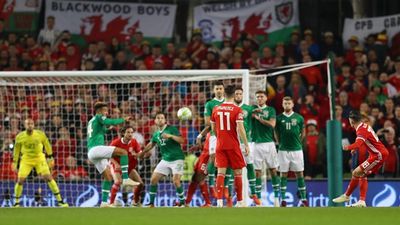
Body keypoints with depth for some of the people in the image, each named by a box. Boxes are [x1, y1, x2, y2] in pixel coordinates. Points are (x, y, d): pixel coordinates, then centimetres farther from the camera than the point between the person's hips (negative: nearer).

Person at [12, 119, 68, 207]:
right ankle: (16, 202, 11)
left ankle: (60, 201, -4)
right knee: (20, 180, -9)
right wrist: (14, 162, 8)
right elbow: (16, 150, 5)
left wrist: (50, 158, 7)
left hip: (39, 158, -1)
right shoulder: (19, 137, -12)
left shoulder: (40, 134, -14)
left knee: (48, 178, -10)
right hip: (26, 159, 1)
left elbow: (47, 145, 3)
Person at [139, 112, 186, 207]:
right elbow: (151, 144, 27)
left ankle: (182, 202, -2)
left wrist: (170, 136, -34)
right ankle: (151, 203, 10)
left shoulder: (172, 129, -10)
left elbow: (182, 140, -21)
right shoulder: (156, 134, 8)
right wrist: (142, 152, 37)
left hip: (176, 158, -6)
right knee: (153, 179, 0)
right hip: (165, 159, 6)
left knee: (176, 181, -19)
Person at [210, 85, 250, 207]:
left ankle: (219, 201, -9)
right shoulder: (237, 110, -9)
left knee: (221, 172, 2)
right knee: (237, 172, 8)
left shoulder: (216, 109, 4)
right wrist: (246, 145, -8)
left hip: (220, 145, 3)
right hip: (233, 145, -3)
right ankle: (240, 201, 12)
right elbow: (240, 129, -16)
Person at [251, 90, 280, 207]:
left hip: (269, 143, -1)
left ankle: (276, 197, 6)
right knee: (257, 171, 0)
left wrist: (259, 118, -8)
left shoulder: (270, 110, 6)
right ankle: (258, 198, 3)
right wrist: (254, 112, -20)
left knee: (273, 170, 2)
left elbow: (272, 124, -8)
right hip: (256, 143, 1)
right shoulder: (253, 109, 10)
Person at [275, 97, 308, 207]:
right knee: (283, 174, 2)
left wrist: (297, 143, 12)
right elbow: (276, 133, 12)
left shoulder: (299, 118, 3)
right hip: (283, 150, 0)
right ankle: (283, 200, 5)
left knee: (299, 174, 1)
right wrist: (281, 143, 7)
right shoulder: (279, 118, 3)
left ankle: (304, 199, 3)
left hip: (296, 149, 0)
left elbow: (303, 133, 13)